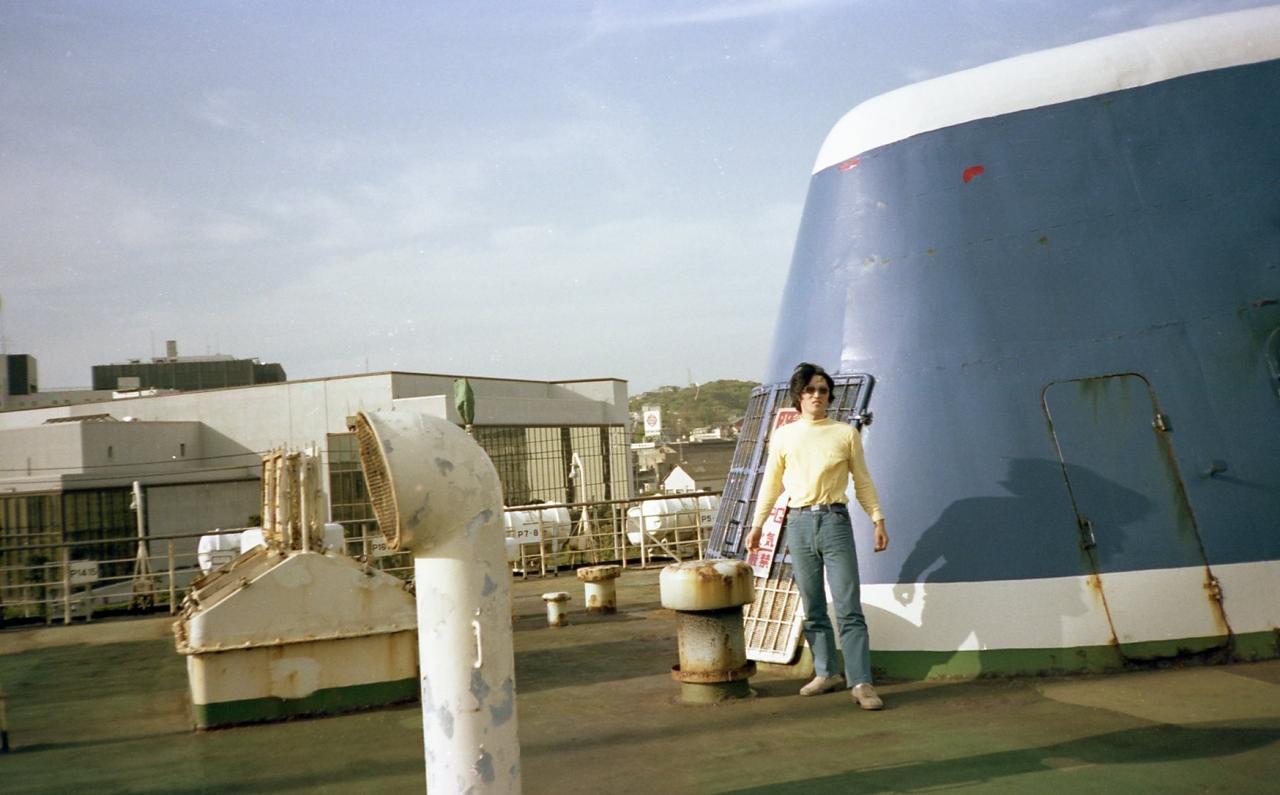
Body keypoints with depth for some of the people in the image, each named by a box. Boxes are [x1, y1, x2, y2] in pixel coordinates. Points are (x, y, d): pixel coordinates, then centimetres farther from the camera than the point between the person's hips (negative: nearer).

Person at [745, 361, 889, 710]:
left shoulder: (845, 434, 4)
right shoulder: (783, 436, 6)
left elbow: (863, 482, 9)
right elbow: (771, 485, 14)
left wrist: (878, 520, 5)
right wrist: (757, 525, 14)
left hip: (835, 521, -2)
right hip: (799, 523, 2)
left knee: (848, 608, -6)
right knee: (813, 609, 8)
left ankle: (861, 682, -5)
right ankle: (826, 673, 20)